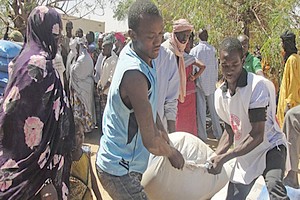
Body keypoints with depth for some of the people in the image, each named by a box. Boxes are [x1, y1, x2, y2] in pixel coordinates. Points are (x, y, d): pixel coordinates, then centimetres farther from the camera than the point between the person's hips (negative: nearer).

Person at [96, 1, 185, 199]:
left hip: (122, 162, 9)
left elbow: (148, 101, 16)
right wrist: (173, 153, -10)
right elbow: (151, 143, -29)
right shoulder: (134, 75, -31)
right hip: (119, 169, -9)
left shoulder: (131, 51, -2)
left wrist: (159, 128, 6)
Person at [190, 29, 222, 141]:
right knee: (213, 107, 12)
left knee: (201, 108, 3)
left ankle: (202, 135, 5)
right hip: (211, 83, 2)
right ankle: (218, 133, 19)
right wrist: (215, 80, 14)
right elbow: (216, 66, 3)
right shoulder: (213, 49, -2)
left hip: (199, 82, -2)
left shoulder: (194, 50, -8)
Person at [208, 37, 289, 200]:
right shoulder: (220, 94, -2)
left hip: (270, 146, -6)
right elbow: (230, 131, 7)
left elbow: (257, 135, -24)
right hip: (244, 155, 6)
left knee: (273, 185, -34)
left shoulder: (257, 85, -21)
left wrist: (224, 157, -26)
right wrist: (215, 157, -9)